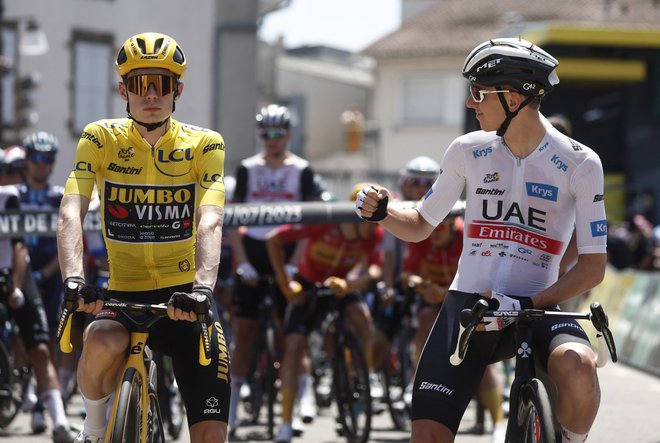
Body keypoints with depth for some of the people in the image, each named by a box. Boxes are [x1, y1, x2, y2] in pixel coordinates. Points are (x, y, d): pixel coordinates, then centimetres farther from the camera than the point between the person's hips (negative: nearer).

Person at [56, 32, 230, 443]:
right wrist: (74, 278, -35)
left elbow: (209, 223, -19)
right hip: (124, 294, 0)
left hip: (185, 297, 0)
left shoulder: (204, 144, -5)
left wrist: (203, 287, -37)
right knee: (104, 344, -36)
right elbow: (71, 213, -16)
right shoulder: (101, 139, -4)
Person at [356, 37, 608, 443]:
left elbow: (593, 266, -6)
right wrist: (381, 213, -5)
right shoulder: (468, 151, 4)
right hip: (467, 304, 3)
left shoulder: (579, 163, -6)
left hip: (536, 308, -3)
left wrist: (528, 304, -19)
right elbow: (421, 227, 17)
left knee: (578, 368, -36)